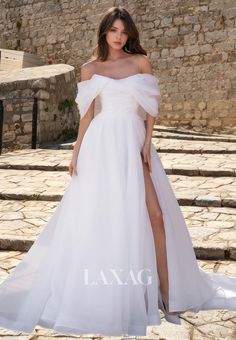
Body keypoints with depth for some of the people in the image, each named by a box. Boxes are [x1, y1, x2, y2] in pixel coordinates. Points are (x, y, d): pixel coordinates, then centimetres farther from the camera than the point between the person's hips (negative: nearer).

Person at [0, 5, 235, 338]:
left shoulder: (140, 62, 7)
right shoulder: (89, 68, 9)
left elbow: (151, 107, 5)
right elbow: (87, 114, 9)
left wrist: (147, 143, -6)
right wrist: (77, 152, 4)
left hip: (133, 142, 0)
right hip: (100, 144, 0)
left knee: (154, 214, -8)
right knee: (95, 215, 4)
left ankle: (166, 293, 0)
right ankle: (97, 295, 20)